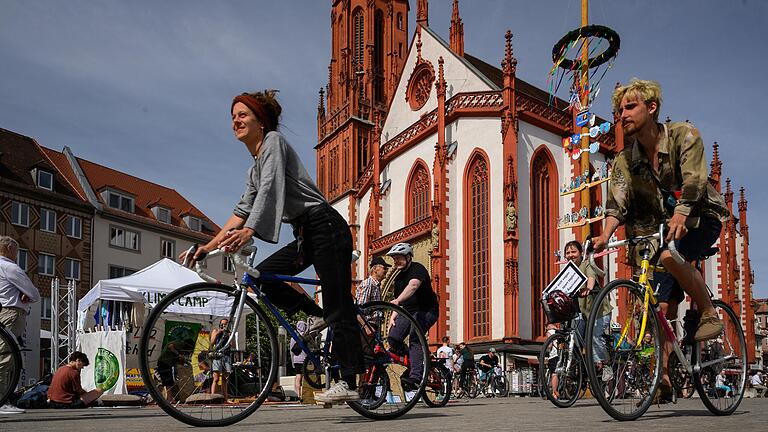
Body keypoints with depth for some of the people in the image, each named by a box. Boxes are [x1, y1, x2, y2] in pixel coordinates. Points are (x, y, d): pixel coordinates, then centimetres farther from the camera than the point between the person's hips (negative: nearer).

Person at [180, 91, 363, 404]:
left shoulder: (274, 141, -6)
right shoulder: (254, 168, 20)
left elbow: (270, 189, -22)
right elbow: (243, 209, 14)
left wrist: (249, 232, -34)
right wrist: (210, 245, 4)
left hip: (326, 227, -9)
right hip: (306, 235, 9)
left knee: (339, 308, -9)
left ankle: (349, 384, -8)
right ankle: (317, 315, 12)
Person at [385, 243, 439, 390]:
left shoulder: (417, 269, -9)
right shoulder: (398, 278, 17)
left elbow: (413, 285, -30)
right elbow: (399, 303, 19)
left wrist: (397, 301, -46)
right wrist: (393, 317, 0)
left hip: (426, 311, -7)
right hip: (408, 312, 7)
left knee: (415, 339, -27)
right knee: (393, 338, -12)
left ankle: (415, 377, -33)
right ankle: (411, 365, 5)